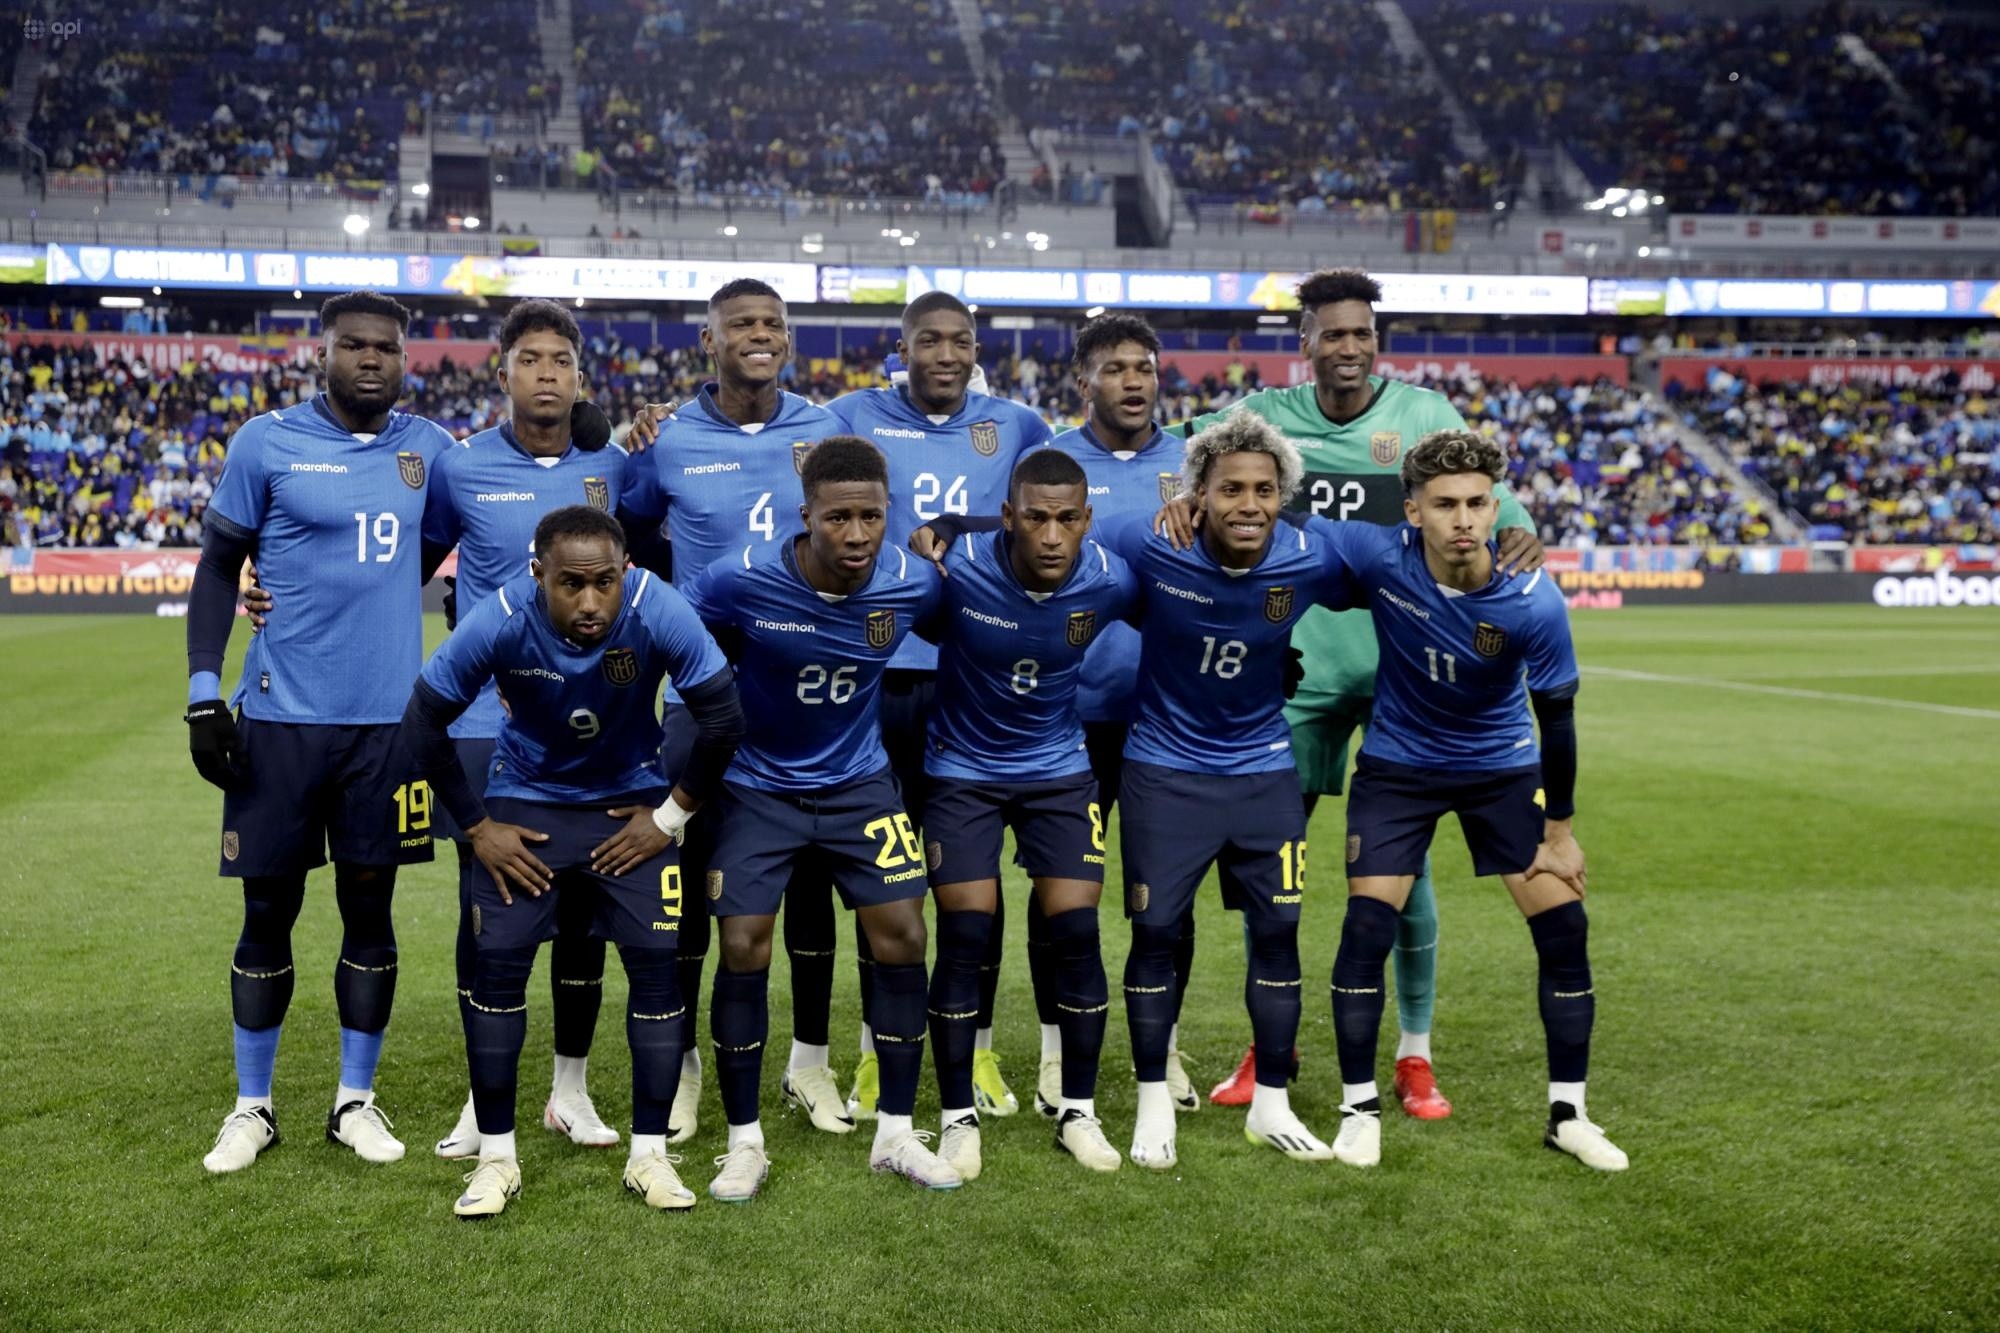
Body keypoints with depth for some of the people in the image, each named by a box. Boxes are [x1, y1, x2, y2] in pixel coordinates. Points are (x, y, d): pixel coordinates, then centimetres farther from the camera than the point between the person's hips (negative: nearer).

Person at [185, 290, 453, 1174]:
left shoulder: (429, 448, 6)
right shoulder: (267, 442, -2)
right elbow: (218, 567, 2)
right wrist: (203, 694, -5)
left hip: (387, 717, 2)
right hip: (281, 717, -2)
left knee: (369, 907, 9)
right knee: (269, 911, 6)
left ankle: (357, 1100, 23)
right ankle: (252, 1108, 22)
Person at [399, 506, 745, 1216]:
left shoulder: (657, 611, -28)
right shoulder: (501, 621, -27)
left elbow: (721, 715, -16)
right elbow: (424, 722, -14)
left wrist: (670, 815, -12)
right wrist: (477, 827, -10)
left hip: (631, 802, 0)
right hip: (525, 801, 0)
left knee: (655, 963, -7)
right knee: (497, 963, -8)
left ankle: (650, 1154, 7)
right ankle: (496, 1157, 8)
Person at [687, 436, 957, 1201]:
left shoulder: (911, 585, -17)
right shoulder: (741, 583, -24)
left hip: (859, 783, 2)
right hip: (759, 786, -2)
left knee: (902, 939, -3)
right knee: (744, 950, -6)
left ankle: (897, 1135, 13)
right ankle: (745, 1143, 11)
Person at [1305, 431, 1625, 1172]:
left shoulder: (1534, 603, -25)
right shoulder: (1379, 558, -25)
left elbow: (1556, 718, -12)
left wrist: (1559, 831, -4)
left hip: (1503, 767, 1)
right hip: (1397, 764, 0)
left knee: (1564, 932, -3)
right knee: (1367, 927, -10)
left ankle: (1567, 1116, 14)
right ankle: (1359, 1108, 8)